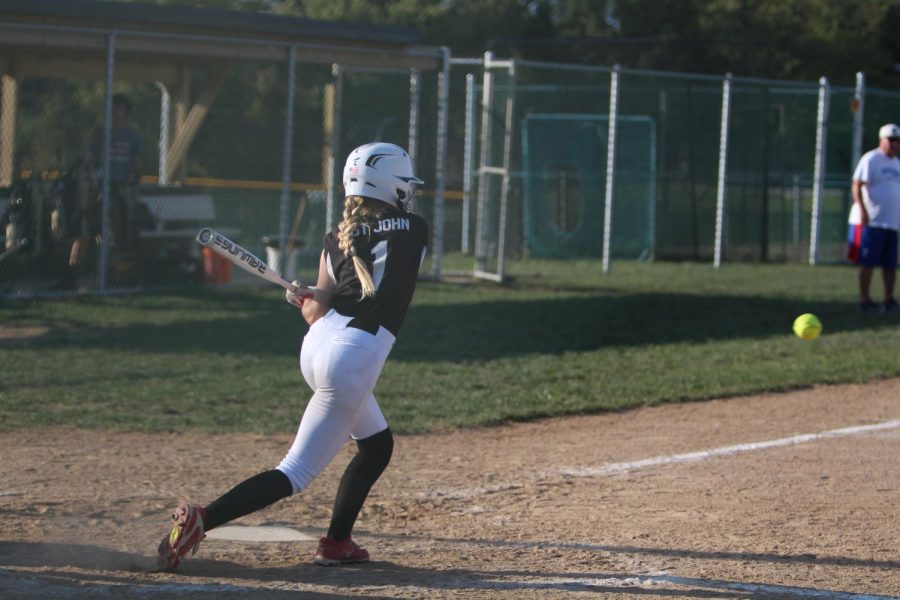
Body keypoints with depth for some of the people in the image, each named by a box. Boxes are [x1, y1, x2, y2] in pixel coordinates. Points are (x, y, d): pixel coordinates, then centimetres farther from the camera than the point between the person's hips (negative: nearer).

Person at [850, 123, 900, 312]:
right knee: (868, 262, -6)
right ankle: (865, 300, -4)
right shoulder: (871, 159, -6)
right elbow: (856, 185, -13)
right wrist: (862, 210, -24)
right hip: (873, 222, -8)